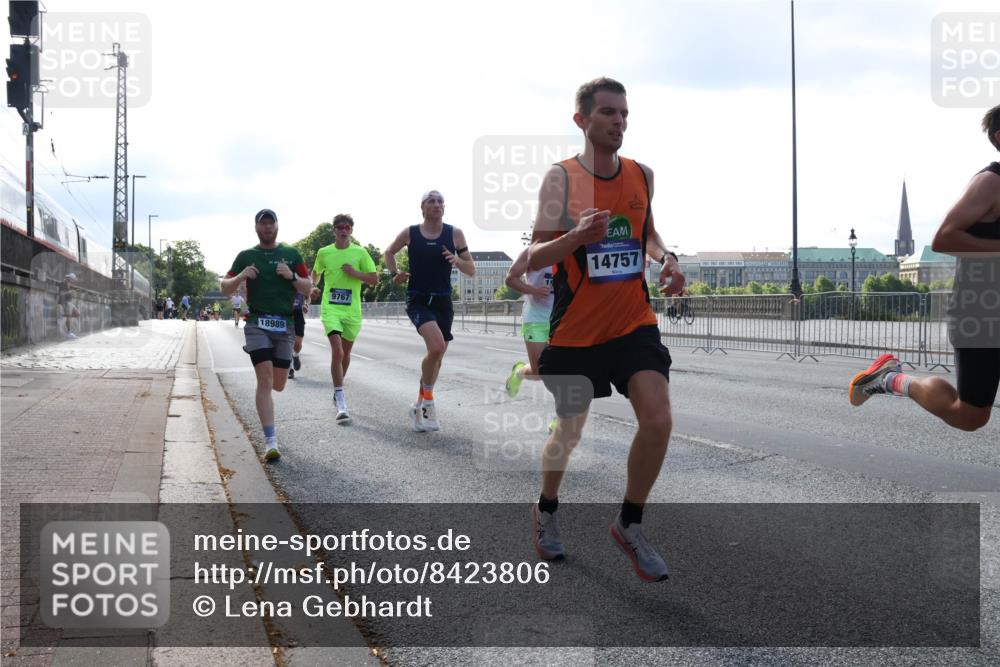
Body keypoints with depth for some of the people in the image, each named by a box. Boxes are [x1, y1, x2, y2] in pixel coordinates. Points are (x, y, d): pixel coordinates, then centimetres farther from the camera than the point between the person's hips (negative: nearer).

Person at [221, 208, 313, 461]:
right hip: (257, 323, -2)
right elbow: (225, 288, 9)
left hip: (284, 325, 2)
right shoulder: (246, 256, 8)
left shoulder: (291, 254, 11)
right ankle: (270, 442, -14)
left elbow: (308, 288, 8)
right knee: (265, 380, -14)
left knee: (278, 384, 7)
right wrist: (241, 277, -11)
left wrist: (291, 276, -11)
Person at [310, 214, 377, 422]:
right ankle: (341, 404, -17)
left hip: (352, 310, 2)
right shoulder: (324, 252, 4)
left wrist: (355, 273, -12)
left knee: (345, 353, 15)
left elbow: (374, 279, 2)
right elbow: (316, 272, 23)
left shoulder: (360, 252, 1)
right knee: (337, 352, -17)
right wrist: (313, 286, 6)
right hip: (330, 309, -2)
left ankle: (338, 389, 40)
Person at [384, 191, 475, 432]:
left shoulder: (454, 234, 1)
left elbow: (472, 270, 4)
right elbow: (389, 252, 19)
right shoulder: (410, 233, -1)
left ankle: (420, 406, 32)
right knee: (437, 347, -26)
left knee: (436, 354, 11)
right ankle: (428, 399, -7)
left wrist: (457, 260, -16)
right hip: (418, 300, -3)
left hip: (443, 302, 3)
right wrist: (394, 274, 3)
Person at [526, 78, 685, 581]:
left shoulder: (642, 175, 3)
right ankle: (546, 510, 41)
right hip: (575, 329, -3)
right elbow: (533, 258, -16)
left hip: (633, 322, 3)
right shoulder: (561, 178, -11)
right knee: (569, 432, 11)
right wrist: (576, 236, -35)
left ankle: (629, 525, 6)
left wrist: (665, 258, 1)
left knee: (658, 421, -14)